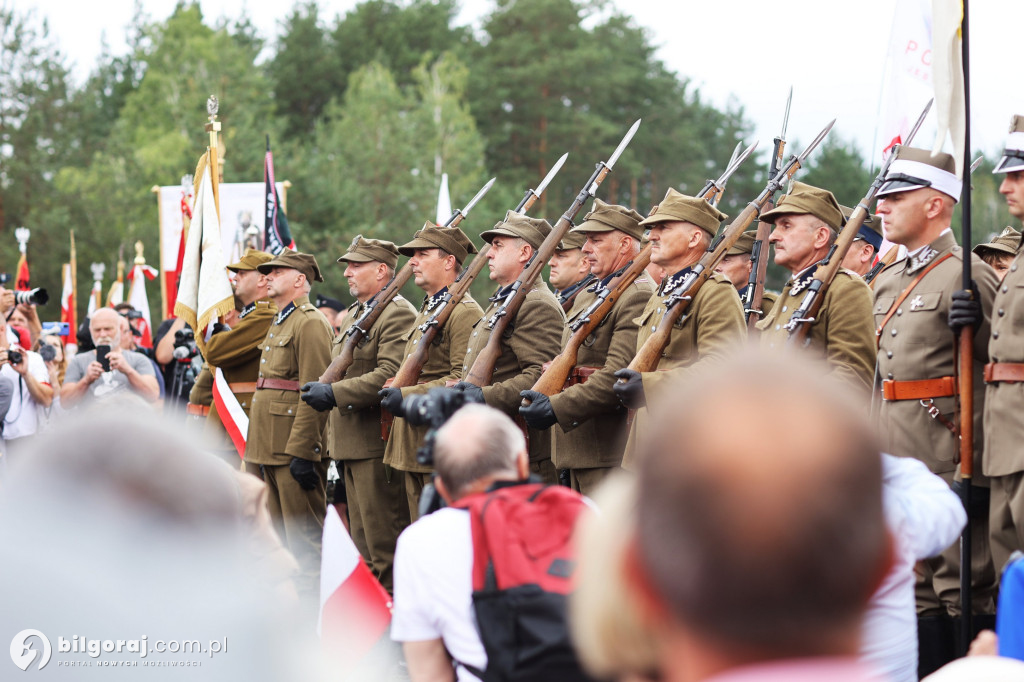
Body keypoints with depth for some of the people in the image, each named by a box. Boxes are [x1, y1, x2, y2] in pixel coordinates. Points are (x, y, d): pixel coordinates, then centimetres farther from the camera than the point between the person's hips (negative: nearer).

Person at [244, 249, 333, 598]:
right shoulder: (278, 324, 21)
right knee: (279, 533, 13)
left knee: (305, 536, -7)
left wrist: (301, 452, -22)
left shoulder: (310, 323, -11)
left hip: (295, 449, -10)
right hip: (268, 449, 10)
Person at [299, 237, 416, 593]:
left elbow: (390, 376, -24)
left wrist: (334, 394, -24)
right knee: (362, 542, 14)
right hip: (350, 444, 10)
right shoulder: (353, 315, 20)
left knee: (385, 545, -7)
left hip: (378, 445, -10)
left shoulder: (398, 314, -12)